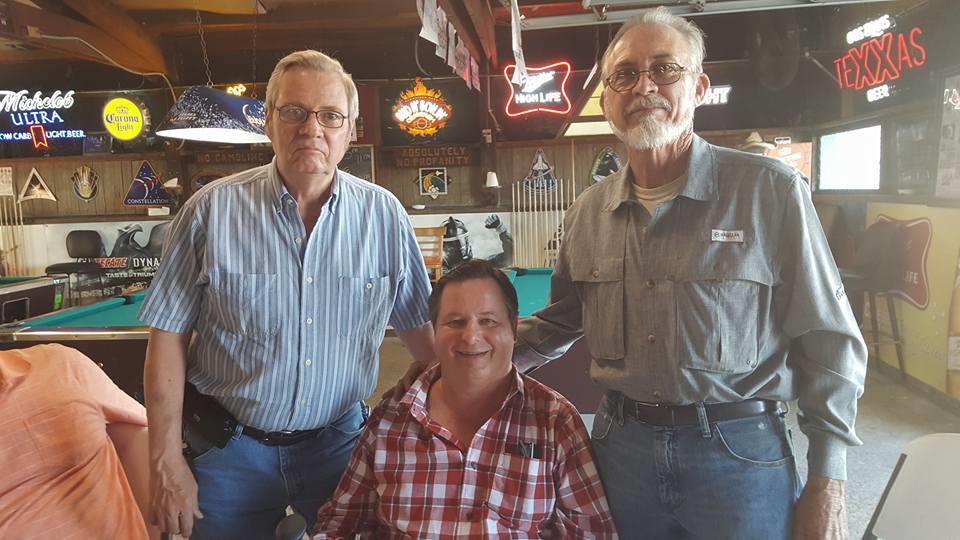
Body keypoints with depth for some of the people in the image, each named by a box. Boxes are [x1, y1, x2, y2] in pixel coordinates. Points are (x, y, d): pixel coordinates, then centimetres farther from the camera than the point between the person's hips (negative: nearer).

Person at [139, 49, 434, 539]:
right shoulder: (211, 210, -11)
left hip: (340, 441, 1)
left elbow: (422, 333, 2)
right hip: (229, 446, 0)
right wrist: (166, 462, -7)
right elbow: (168, 337, -7)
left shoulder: (384, 215, -7)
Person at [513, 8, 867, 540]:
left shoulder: (771, 190, -10)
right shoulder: (587, 211, 2)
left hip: (742, 453, -3)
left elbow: (828, 345, -6)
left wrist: (827, 482, -5)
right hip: (619, 442, 4)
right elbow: (562, 319, 15)